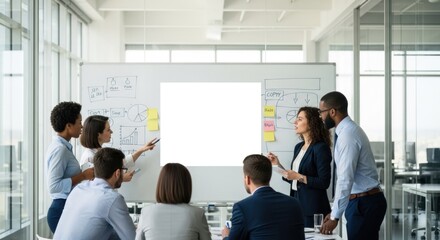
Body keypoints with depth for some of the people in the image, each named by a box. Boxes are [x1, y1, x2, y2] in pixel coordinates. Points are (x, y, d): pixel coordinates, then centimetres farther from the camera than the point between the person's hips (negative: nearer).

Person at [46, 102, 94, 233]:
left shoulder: (63, 147, 11)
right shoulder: (60, 149, -17)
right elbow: (54, 186, -23)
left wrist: (85, 174, 11)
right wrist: (83, 176, -19)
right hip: (62, 209, -9)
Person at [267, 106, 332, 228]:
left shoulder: (321, 148, -13)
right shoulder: (299, 147, 12)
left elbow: (324, 182, -18)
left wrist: (299, 177, -19)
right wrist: (278, 165, 8)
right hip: (297, 202, 8)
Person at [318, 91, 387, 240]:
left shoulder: (348, 134, -18)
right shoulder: (348, 130, 12)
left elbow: (345, 180, -22)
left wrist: (335, 217, -19)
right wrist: (335, 211, 17)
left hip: (364, 204, -9)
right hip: (362, 201, 9)